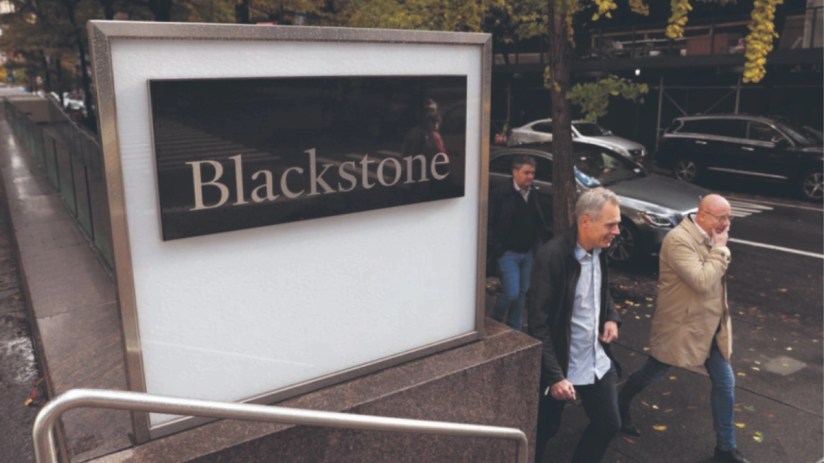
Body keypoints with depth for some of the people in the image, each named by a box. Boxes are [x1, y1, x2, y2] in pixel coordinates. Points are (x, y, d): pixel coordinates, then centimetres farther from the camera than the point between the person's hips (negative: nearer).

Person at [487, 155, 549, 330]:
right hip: (508, 252, -6)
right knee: (511, 293, -9)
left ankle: (514, 329, 26)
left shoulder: (533, 194, 5)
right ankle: (494, 321, 19)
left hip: (528, 253, 6)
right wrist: (497, 249, -15)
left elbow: (539, 222, 15)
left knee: (522, 293, 11)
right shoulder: (501, 193, -13)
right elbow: (491, 223, -13)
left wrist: (538, 243, 7)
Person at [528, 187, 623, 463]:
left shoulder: (599, 250, -2)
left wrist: (611, 317, -2)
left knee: (609, 423, 17)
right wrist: (554, 375, -23)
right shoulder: (552, 256, -25)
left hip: (597, 361, 7)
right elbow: (539, 324, -22)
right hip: (561, 366, -7)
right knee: (545, 430, 11)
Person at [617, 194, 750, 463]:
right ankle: (620, 407, 40)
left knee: (725, 383, 8)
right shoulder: (679, 239, -25)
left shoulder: (708, 237, 3)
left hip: (710, 326, 8)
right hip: (682, 326, -7)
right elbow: (702, 281, -31)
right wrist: (720, 249, -22)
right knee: (651, 374, 13)